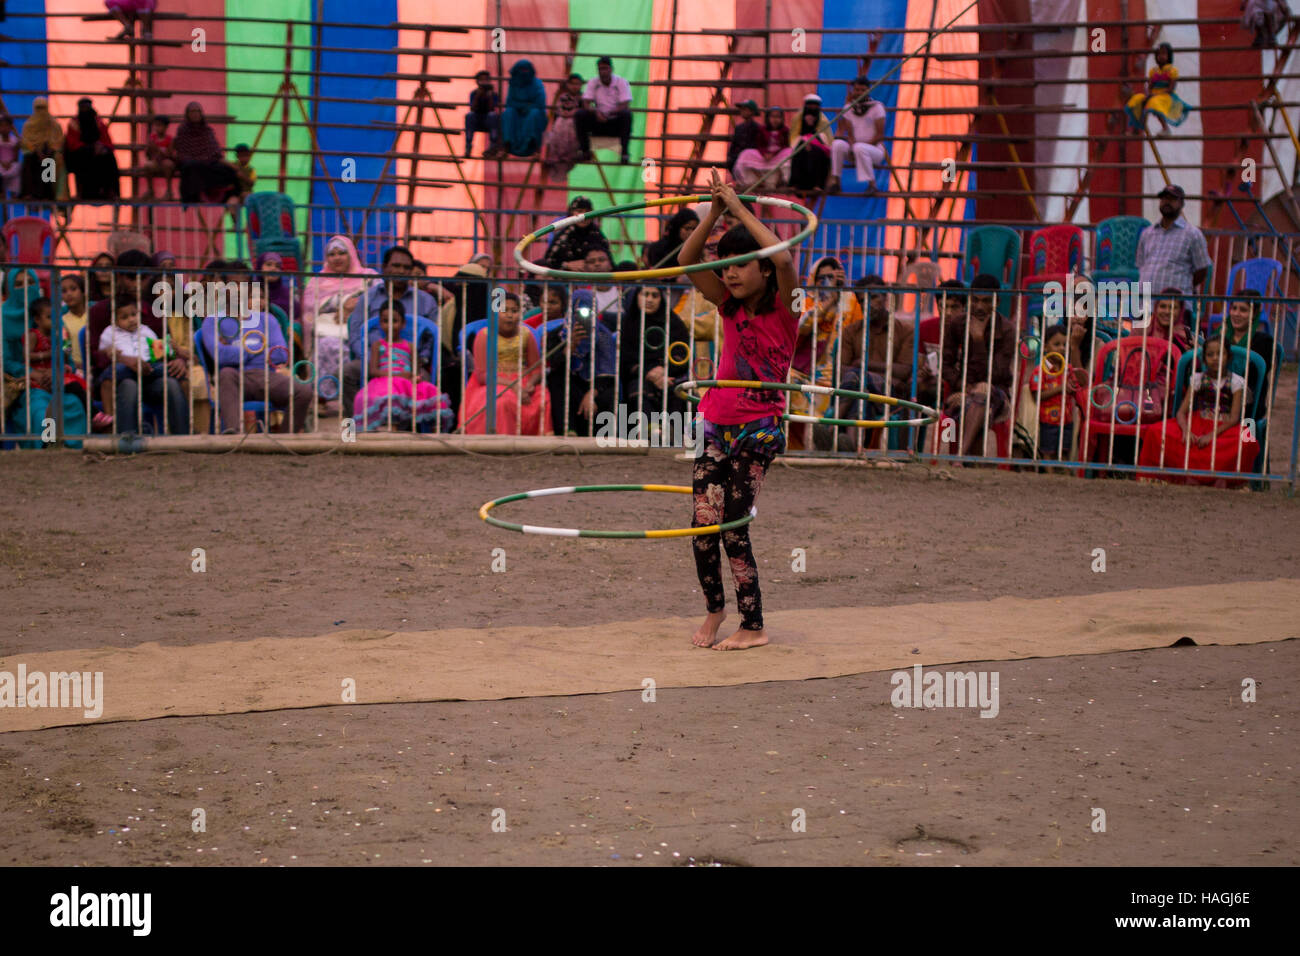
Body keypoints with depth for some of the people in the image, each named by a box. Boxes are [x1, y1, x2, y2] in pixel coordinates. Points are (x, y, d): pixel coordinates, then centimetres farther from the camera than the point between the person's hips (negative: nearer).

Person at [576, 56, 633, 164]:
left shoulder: (621, 82, -6)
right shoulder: (592, 82, 2)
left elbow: (625, 106, -15)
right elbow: (586, 104, -7)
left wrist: (608, 113, -32)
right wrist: (596, 112, -29)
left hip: (616, 123, -2)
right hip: (598, 123, 2)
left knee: (627, 114, -34)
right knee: (580, 114, -23)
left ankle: (624, 153, -31)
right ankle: (585, 152, -15)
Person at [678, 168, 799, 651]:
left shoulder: (782, 308, -7)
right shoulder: (730, 306, 8)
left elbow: (783, 260, -27)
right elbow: (687, 260, -1)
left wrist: (740, 209, -23)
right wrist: (715, 211, -13)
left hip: (758, 430, -5)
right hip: (717, 425, 5)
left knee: (733, 527, -6)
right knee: (704, 524, -4)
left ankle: (753, 626, 6)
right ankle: (714, 608, 18)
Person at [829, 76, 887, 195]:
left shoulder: (877, 107, -4)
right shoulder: (848, 108, 8)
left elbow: (880, 135, -10)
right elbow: (850, 134, 2)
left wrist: (860, 145, -17)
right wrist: (852, 146, -19)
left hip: (875, 150, -4)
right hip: (854, 149, 4)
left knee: (860, 148, -37)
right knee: (838, 144, -26)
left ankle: (872, 184, -30)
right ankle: (835, 181, -22)